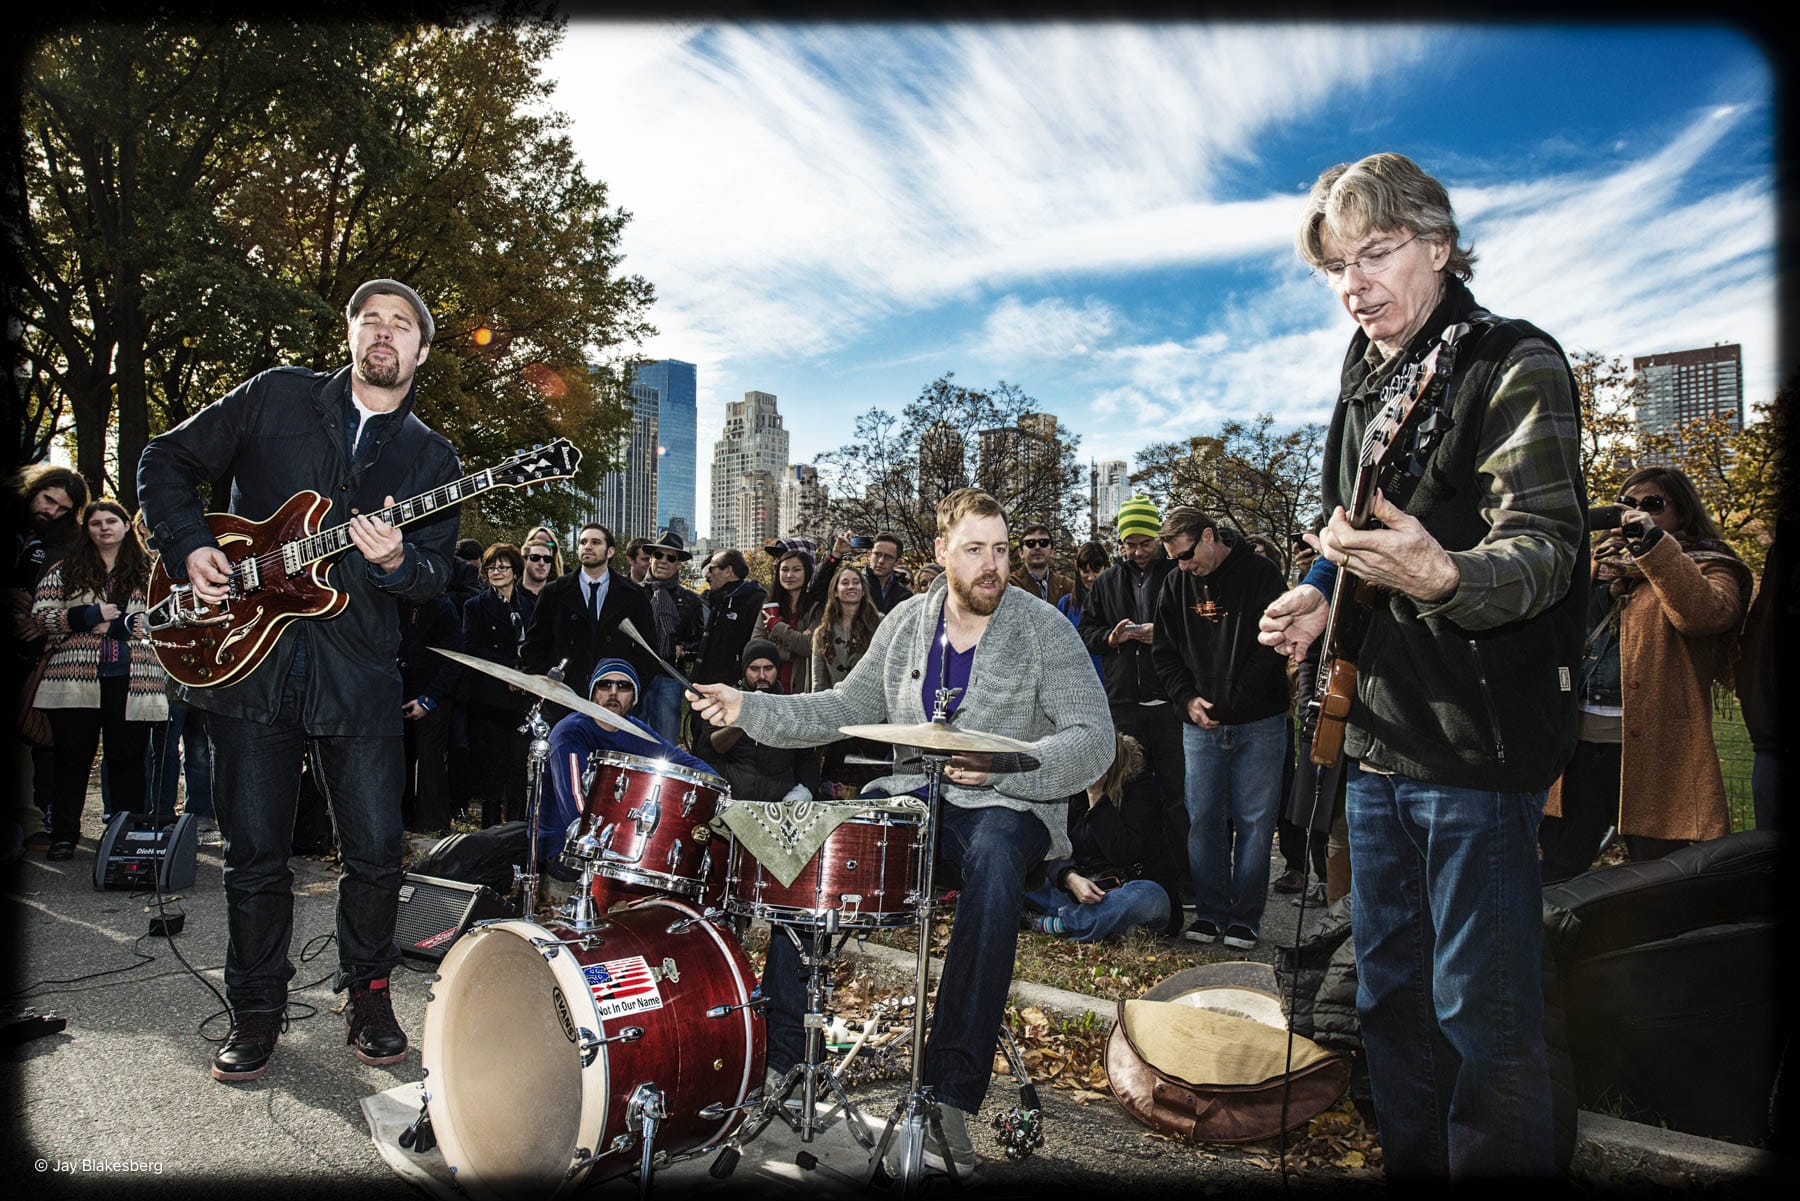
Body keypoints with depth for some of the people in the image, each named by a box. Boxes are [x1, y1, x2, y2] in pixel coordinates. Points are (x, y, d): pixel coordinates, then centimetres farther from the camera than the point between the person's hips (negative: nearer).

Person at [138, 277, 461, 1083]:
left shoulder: (431, 459, 9)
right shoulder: (275, 397, 8)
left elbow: (436, 578, 3)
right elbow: (167, 462, 12)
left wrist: (397, 561, -19)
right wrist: (189, 546, -2)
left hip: (359, 675, 0)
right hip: (246, 657, 0)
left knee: (376, 850, 0)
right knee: (255, 853, 6)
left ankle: (368, 994, 21)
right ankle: (256, 1009, 22)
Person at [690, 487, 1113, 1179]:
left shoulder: (1044, 630, -9)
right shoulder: (906, 623, 6)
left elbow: (1094, 741, -16)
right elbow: (846, 708, 11)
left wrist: (1001, 766, -32)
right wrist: (749, 708, -2)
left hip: (1011, 808, -4)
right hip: (914, 797, 5)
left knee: (993, 859, -38)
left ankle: (949, 1096, -33)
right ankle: (782, 1045, -5)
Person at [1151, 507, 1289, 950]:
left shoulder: (1260, 573, -5)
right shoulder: (1177, 584, 7)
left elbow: (1274, 644, -8)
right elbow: (1164, 651, 11)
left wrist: (1231, 700, -12)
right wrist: (1187, 698, -5)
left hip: (1258, 723, -3)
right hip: (1200, 725, 3)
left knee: (1254, 821, 2)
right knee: (1204, 819, 4)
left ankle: (1245, 917, 12)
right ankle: (1211, 912, 15)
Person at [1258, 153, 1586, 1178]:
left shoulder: (1515, 364, -9)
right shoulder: (1368, 384, 14)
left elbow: (1543, 545, -20)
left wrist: (1443, 576, -40)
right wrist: (1323, 598, 7)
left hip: (1479, 746, -8)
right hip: (1378, 742, 8)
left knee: (1483, 1018, 0)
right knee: (1391, 999, 18)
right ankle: (1412, 1165, 35)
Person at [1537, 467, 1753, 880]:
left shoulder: (1709, 567, 6)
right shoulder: (1597, 563, 20)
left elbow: (1705, 613, -18)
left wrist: (1655, 541, -19)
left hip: (1652, 749, -4)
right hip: (1578, 742, 4)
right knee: (1557, 871, 8)